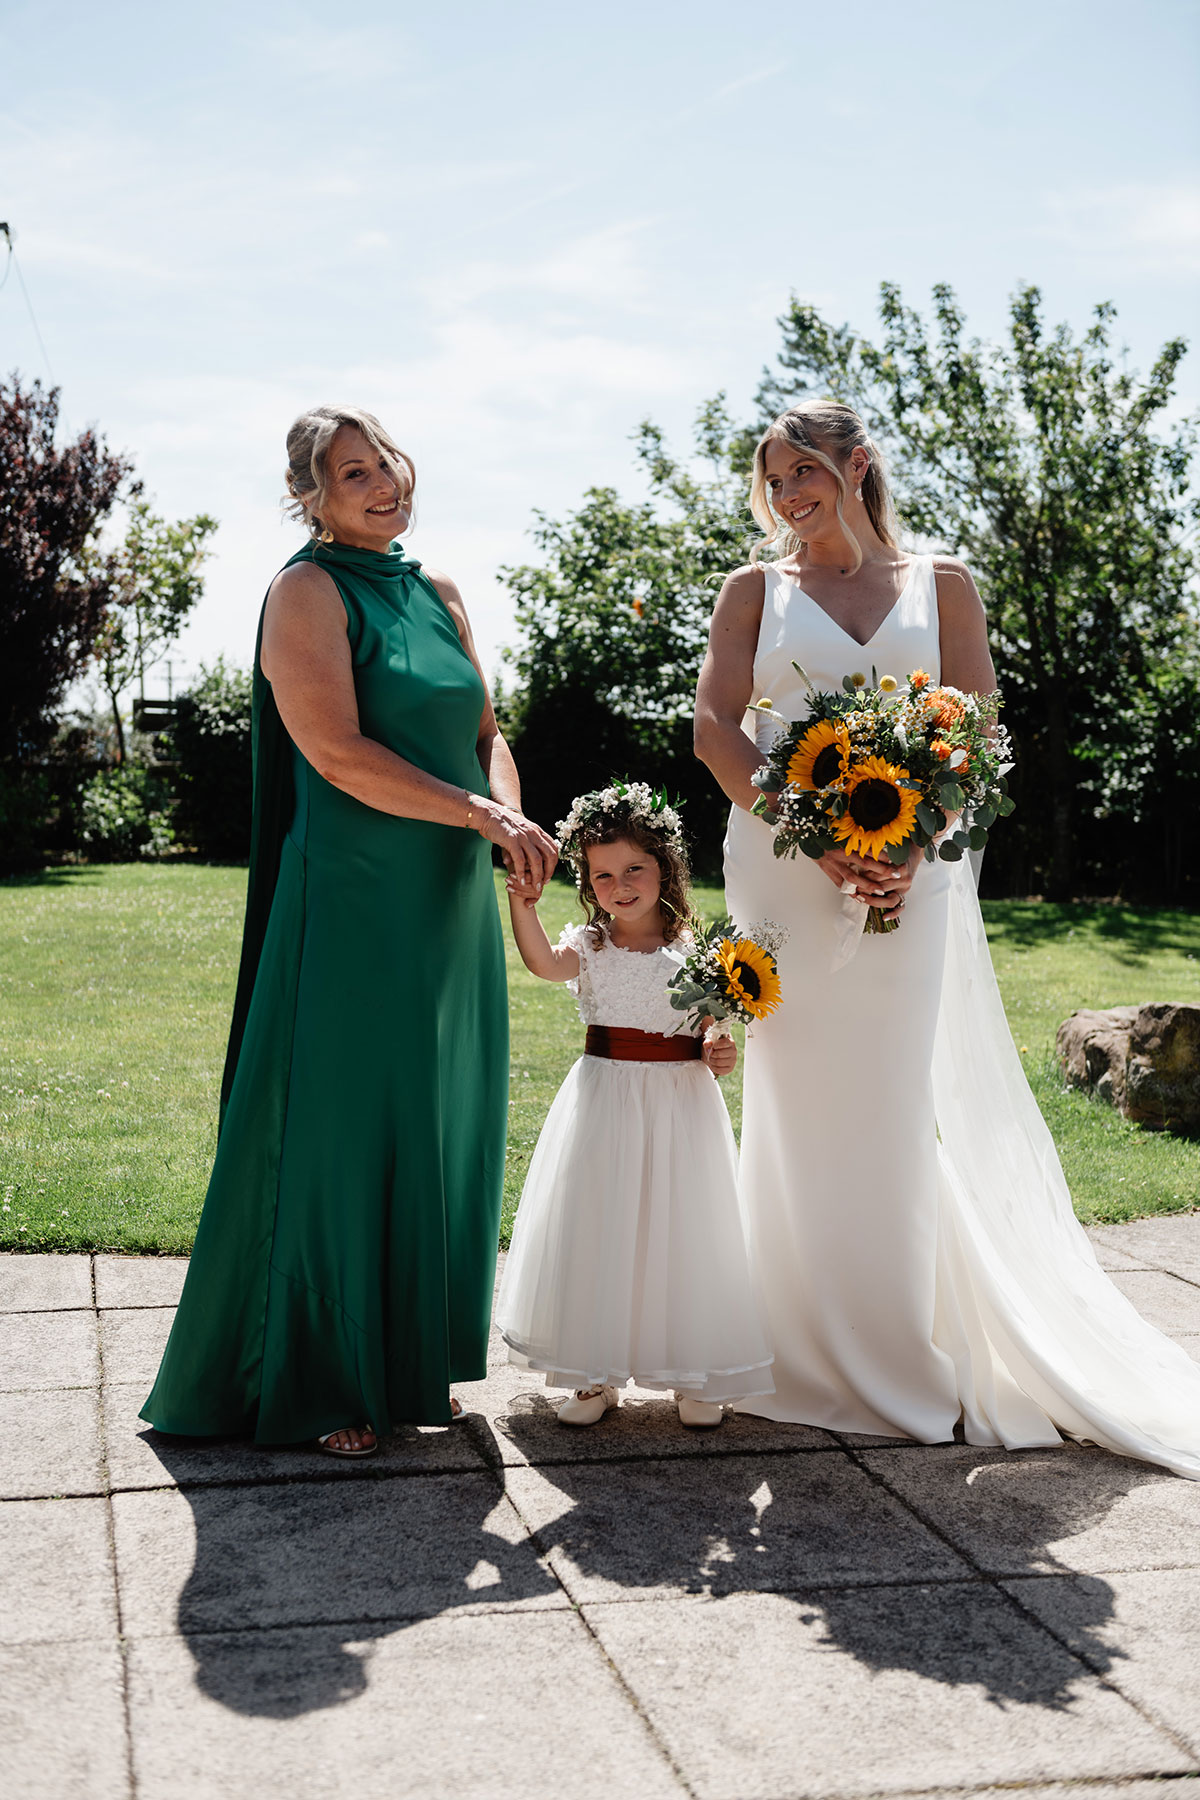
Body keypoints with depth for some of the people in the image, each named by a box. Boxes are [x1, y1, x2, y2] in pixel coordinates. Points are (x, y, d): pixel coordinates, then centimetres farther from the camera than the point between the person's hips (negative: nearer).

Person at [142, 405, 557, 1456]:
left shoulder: (437, 592, 15)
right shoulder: (309, 591, -7)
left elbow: (484, 732, 14)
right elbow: (338, 752, -17)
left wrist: (509, 817, -7)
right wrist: (484, 816, -17)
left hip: (452, 903, 7)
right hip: (353, 905, -7)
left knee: (440, 1132, 12)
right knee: (344, 1133, 0)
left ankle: (414, 1362, 25)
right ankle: (323, 1388, 14)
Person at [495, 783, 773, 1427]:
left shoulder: (693, 951, 1)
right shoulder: (588, 945, 0)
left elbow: (711, 1027, 8)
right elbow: (545, 963, -22)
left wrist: (718, 1053, -13)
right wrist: (522, 904, -35)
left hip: (680, 1100, 0)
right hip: (604, 1099, 1)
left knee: (680, 1229, 4)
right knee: (595, 1233, 3)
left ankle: (696, 1374, 19)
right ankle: (595, 1374, 16)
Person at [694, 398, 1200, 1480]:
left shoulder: (943, 584, 12)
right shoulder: (754, 591, 11)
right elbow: (715, 730, 1)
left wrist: (911, 845, -12)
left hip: (912, 872, 0)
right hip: (783, 871, 0)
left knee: (908, 1103, 0)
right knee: (803, 1104, 1)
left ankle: (916, 1359, 13)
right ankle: (821, 1360, 12)